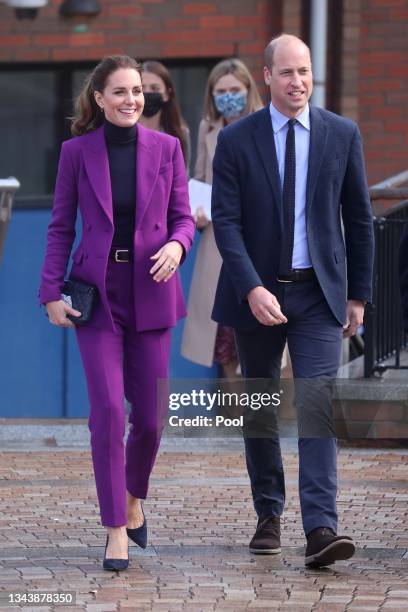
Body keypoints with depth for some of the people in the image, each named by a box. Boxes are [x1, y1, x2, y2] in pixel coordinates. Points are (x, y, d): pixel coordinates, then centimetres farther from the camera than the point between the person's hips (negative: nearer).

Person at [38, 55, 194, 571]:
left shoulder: (165, 148, 2)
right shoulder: (77, 151, 0)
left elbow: (182, 217, 6)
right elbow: (61, 227, 3)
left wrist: (176, 245, -16)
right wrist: (52, 292, -5)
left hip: (151, 292, 2)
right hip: (97, 292, -2)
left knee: (150, 416, 6)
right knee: (108, 410, -11)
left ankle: (133, 498, 35)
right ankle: (116, 530, -5)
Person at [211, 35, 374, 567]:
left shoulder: (342, 135, 1)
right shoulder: (236, 140, -3)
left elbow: (359, 218, 6)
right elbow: (225, 221, -7)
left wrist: (359, 294, 5)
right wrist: (252, 289, -19)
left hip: (319, 292, -1)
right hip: (257, 292, 1)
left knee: (317, 404, -12)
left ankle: (320, 529, -19)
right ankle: (269, 516, 24)